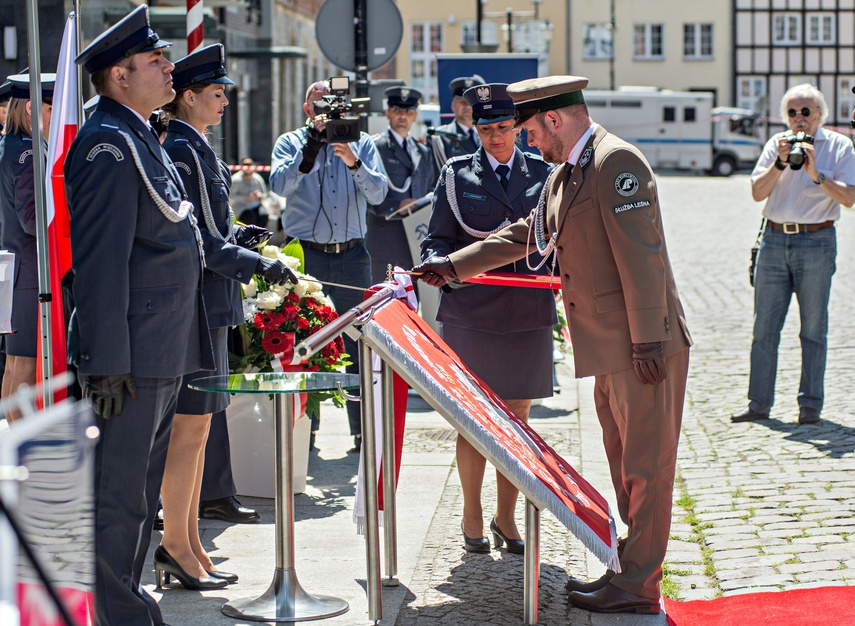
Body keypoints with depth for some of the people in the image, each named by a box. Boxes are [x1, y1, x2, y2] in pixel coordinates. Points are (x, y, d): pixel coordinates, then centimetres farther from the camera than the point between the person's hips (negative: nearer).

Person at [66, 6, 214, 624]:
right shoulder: (109, 144, -15)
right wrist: (108, 363, -24)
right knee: (120, 493, -4)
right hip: (132, 359, -10)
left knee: (141, 489, 17)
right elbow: (100, 261, -21)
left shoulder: (141, 139, 17)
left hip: (162, 354, 10)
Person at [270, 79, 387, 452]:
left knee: (359, 343, 1)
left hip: (352, 255, 1)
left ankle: (364, 430, 6)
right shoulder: (291, 143, 6)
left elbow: (377, 193, -3)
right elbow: (280, 185, -13)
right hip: (305, 254, -1)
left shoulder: (362, 144, 10)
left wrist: (354, 163, -20)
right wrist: (312, 144, -21)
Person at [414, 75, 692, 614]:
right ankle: (631, 567, 27)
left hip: (644, 348, -10)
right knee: (626, 466, 17)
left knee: (646, 468, -2)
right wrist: (454, 266, 24)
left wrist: (648, 342, -23)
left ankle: (638, 589, 3)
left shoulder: (616, 162, -16)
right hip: (610, 350, 10)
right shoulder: (565, 174, 15)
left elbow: (641, 256, -21)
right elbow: (524, 236, 26)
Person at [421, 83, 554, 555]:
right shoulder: (457, 174, 6)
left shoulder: (542, 174, 9)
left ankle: (506, 517, 18)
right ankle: (472, 518, 14)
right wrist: (439, 265, -13)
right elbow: (438, 240, 7)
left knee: (518, 419, 6)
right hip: (471, 314, -2)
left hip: (529, 310, 2)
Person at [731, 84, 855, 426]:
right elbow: (757, 192, 1)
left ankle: (810, 404, 11)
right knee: (764, 327, 4)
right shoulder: (777, 143, 10)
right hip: (774, 239, 3)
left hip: (815, 241, -3)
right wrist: (780, 163, -12)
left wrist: (816, 174, -18)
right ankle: (759, 403, 10)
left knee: (813, 329, 3)